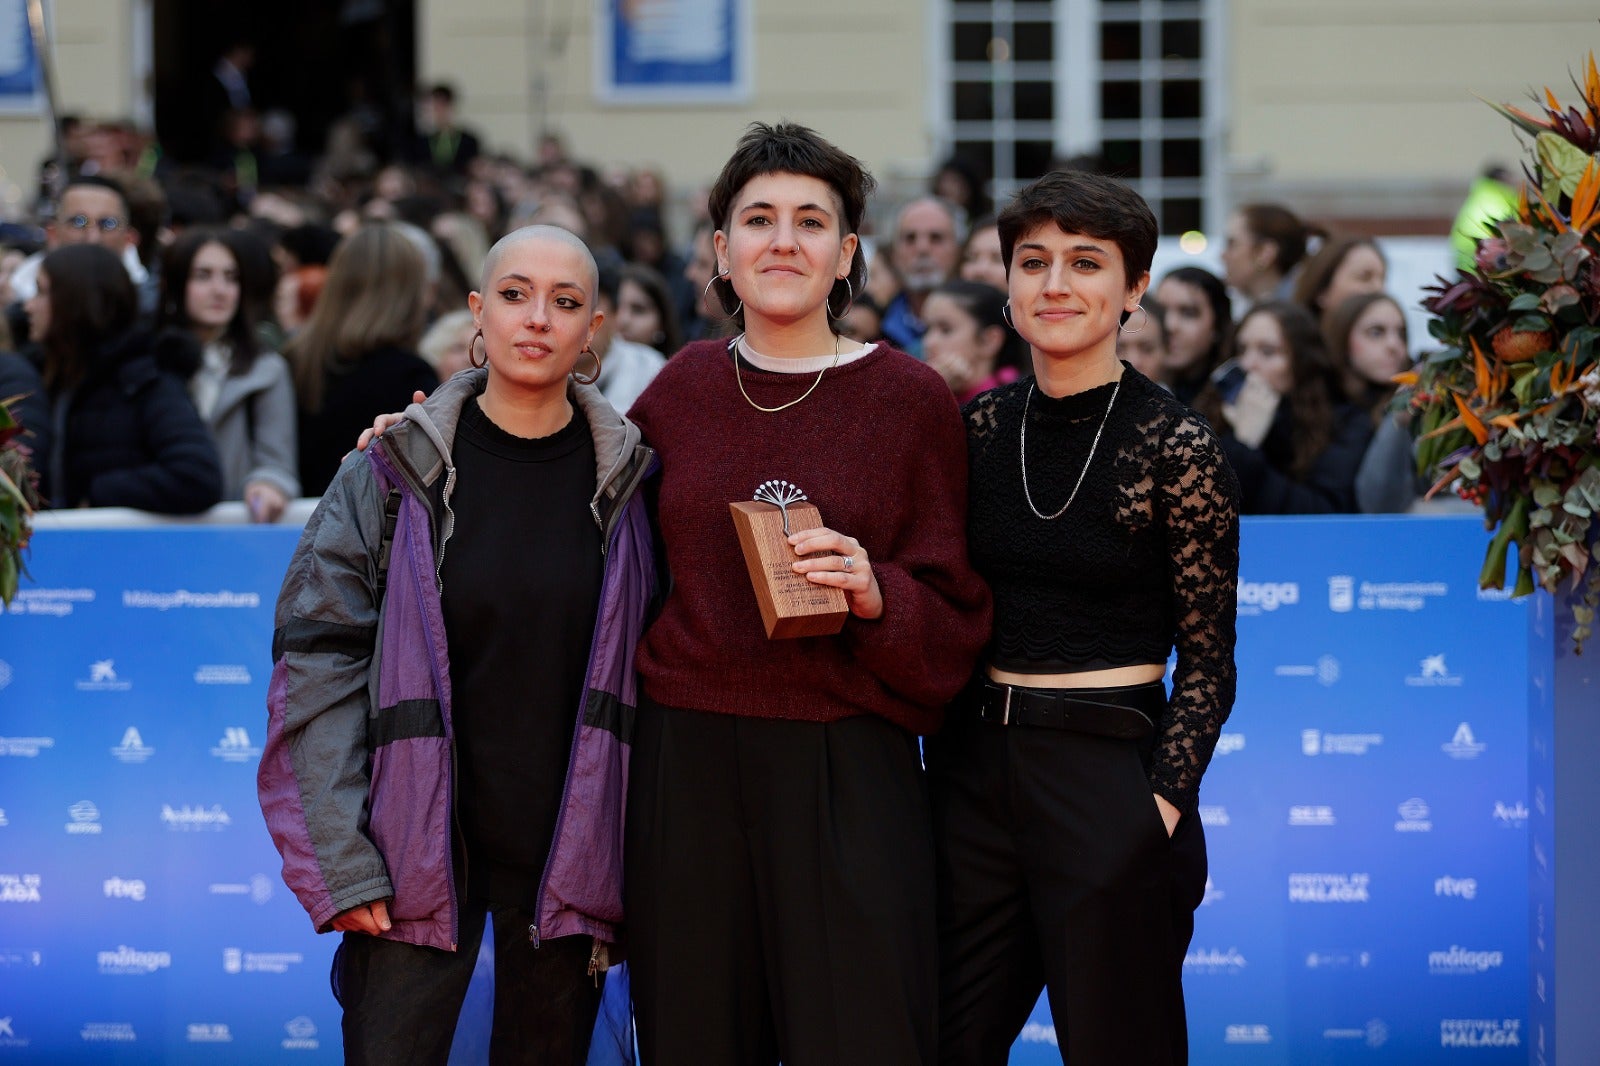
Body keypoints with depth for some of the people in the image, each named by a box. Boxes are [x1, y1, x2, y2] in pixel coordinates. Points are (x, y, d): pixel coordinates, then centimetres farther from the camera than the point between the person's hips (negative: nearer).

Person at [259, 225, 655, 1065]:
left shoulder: (625, 478, 3)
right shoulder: (398, 468, -1)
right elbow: (319, 659, -4)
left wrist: (637, 854, -2)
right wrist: (338, 860, -11)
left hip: (569, 845, 1)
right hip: (419, 848, -1)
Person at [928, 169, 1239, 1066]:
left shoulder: (1175, 446, -7)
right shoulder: (981, 428, 7)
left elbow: (1206, 663, -5)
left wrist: (1162, 806, -12)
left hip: (1110, 778, -5)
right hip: (975, 775, 5)